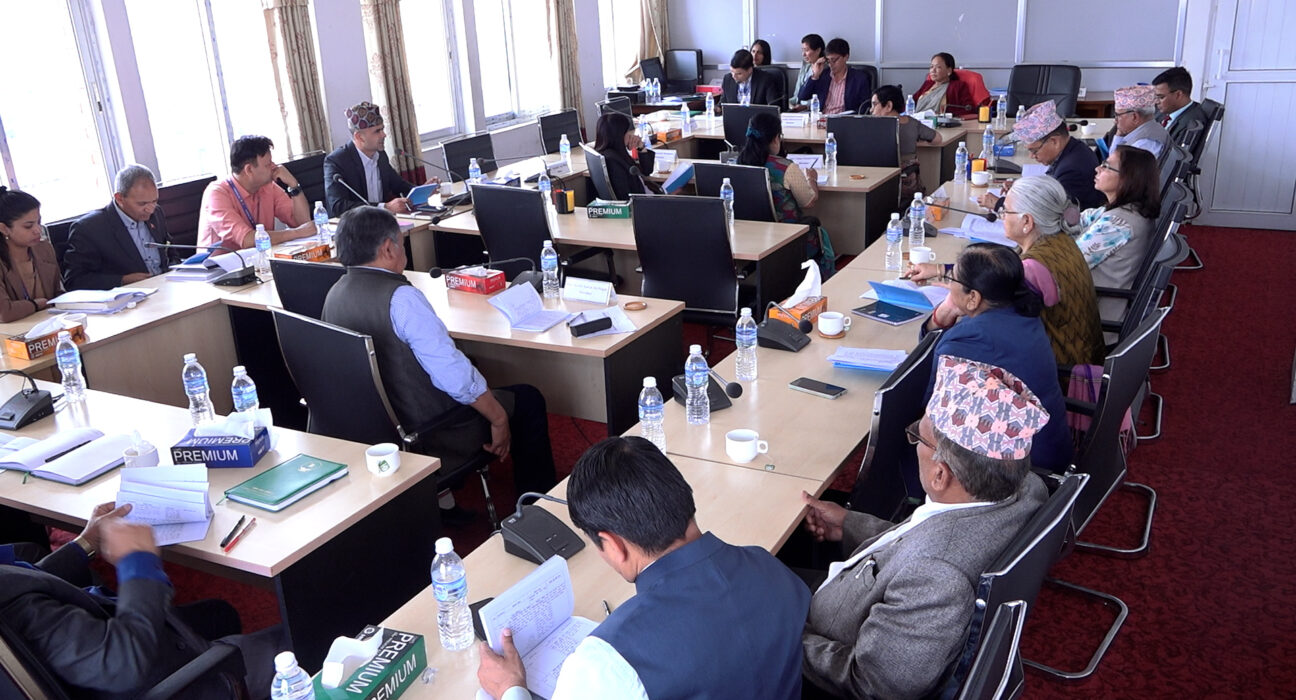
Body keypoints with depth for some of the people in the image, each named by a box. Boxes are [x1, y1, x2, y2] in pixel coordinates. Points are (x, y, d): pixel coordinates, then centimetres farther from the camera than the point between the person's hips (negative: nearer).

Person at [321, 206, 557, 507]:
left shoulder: (334, 295, 0)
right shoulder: (401, 298, -25)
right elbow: (454, 374, -26)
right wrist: (498, 418, -14)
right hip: (428, 433, -8)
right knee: (527, 400, 10)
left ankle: (439, 495, 32)